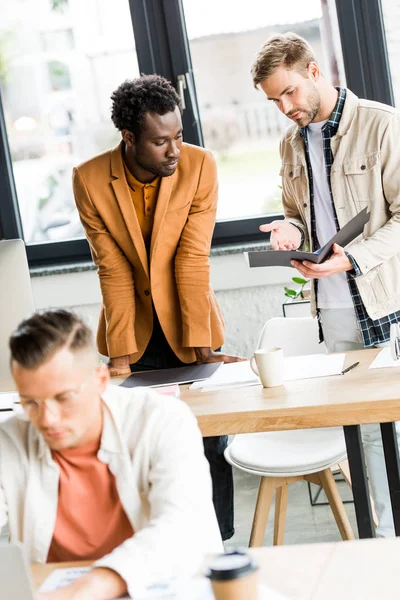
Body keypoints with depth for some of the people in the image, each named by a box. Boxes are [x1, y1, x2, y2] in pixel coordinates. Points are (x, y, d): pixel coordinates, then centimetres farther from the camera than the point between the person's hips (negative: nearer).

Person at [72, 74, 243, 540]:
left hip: (186, 326, 0)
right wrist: (120, 354, -18)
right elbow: (113, 272, -13)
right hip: (134, 331, 0)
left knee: (210, 446, 4)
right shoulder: (90, 180, -13)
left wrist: (200, 345, -21)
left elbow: (193, 258, -17)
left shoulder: (199, 165, -14)